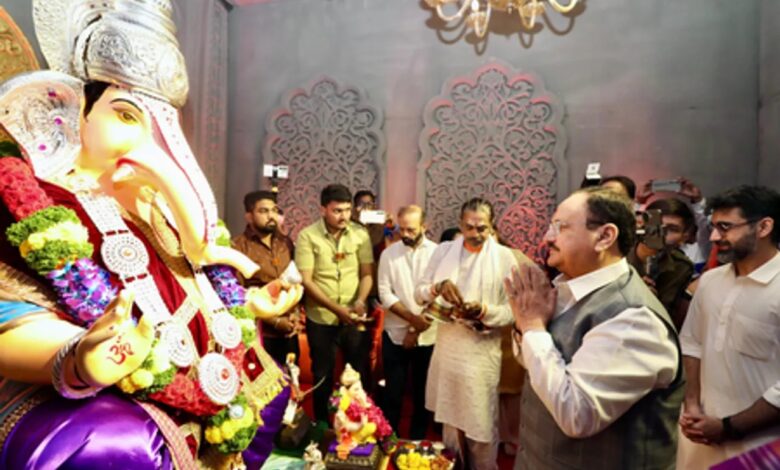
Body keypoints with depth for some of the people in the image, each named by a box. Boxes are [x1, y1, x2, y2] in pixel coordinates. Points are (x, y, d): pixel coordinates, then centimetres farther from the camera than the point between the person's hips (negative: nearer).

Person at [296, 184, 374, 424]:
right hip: (321, 319, -1)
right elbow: (306, 280, -13)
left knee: (361, 373, 13)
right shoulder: (307, 236, -10)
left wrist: (360, 301, -20)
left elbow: (367, 274, -1)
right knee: (323, 376, 16)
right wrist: (337, 309, -20)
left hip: (355, 318, 2)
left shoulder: (360, 234, -3)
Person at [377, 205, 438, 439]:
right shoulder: (389, 253, 0)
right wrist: (413, 318, -16)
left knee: (422, 392, 13)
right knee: (393, 391, 8)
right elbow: (385, 293, -5)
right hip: (395, 333, 1)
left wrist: (418, 329, -11)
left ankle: (417, 440, 31)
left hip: (428, 336, 0)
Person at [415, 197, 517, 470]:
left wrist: (484, 311, -27)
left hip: (482, 352, -3)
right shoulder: (443, 251, 1)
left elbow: (512, 311, -9)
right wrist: (437, 287, -20)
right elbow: (418, 294, 1)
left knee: (480, 425, 9)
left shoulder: (505, 257, -9)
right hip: (447, 346, 4)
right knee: (450, 417, 20)